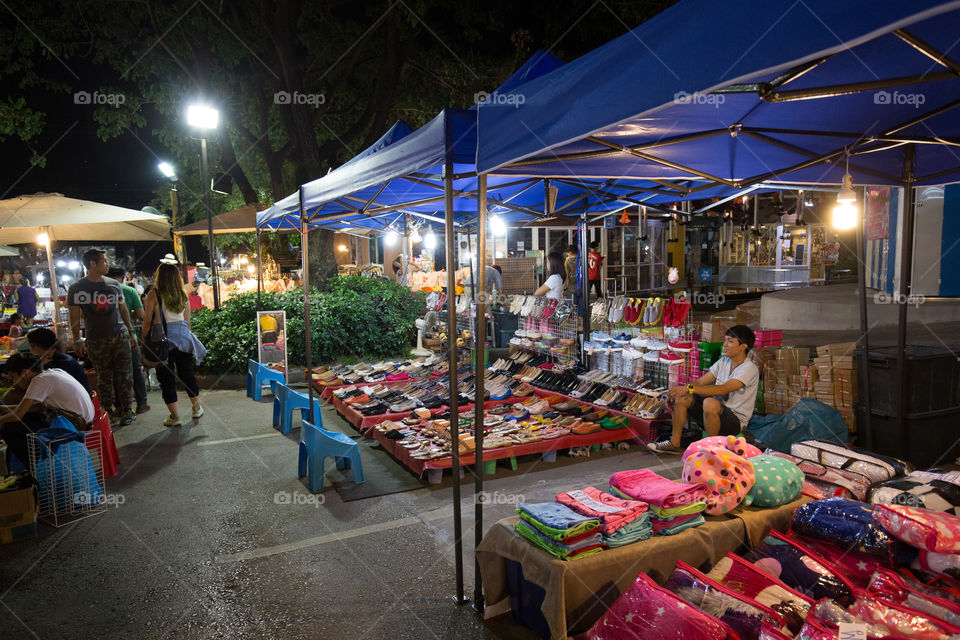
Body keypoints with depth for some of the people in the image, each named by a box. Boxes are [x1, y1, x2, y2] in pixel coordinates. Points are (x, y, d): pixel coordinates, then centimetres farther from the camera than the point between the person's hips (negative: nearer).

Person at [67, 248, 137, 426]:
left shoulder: (114, 284, 8)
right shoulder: (76, 288, 0)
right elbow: (75, 316, 0)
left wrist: (131, 332, 14)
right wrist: (77, 340, -4)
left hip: (120, 336, 2)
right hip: (96, 340, -2)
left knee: (125, 375, 1)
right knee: (104, 378, 4)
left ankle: (125, 409, 11)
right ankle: (108, 411, 14)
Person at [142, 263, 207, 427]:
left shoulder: (154, 294, -6)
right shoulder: (183, 296, 7)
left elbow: (147, 321, -7)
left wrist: (144, 340, 2)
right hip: (183, 336, 4)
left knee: (166, 377, 4)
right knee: (187, 373, 16)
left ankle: (175, 416, 8)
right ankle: (197, 408, 27)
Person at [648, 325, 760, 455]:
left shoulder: (750, 369, -16)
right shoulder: (723, 362, 10)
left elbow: (723, 390, -29)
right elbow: (700, 382, 5)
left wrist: (689, 388, -33)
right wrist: (676, 392, -11)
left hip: (736, 422, -7)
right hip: (717, 415, 8)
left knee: (710, 403, -37)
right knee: (682, 398, -10)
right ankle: (674, 443, -4)